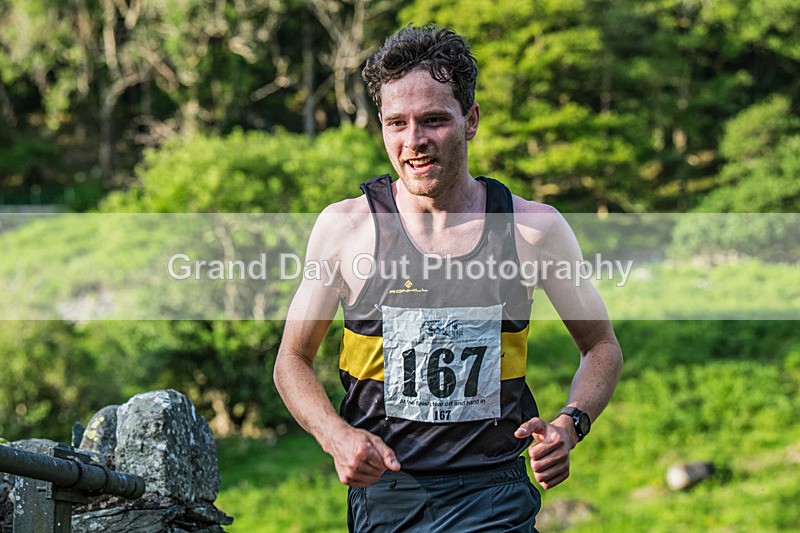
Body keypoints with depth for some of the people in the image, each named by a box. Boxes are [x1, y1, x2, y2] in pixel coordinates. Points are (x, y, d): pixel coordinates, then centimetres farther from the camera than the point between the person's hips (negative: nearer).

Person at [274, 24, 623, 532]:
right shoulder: (345, 227, -1)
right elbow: (293, 360, 8)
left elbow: (603, 347, 12)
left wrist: (570, 426, -8)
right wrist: (337, 436, -10)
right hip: (381, 491, 1)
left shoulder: (535, 228, -2)